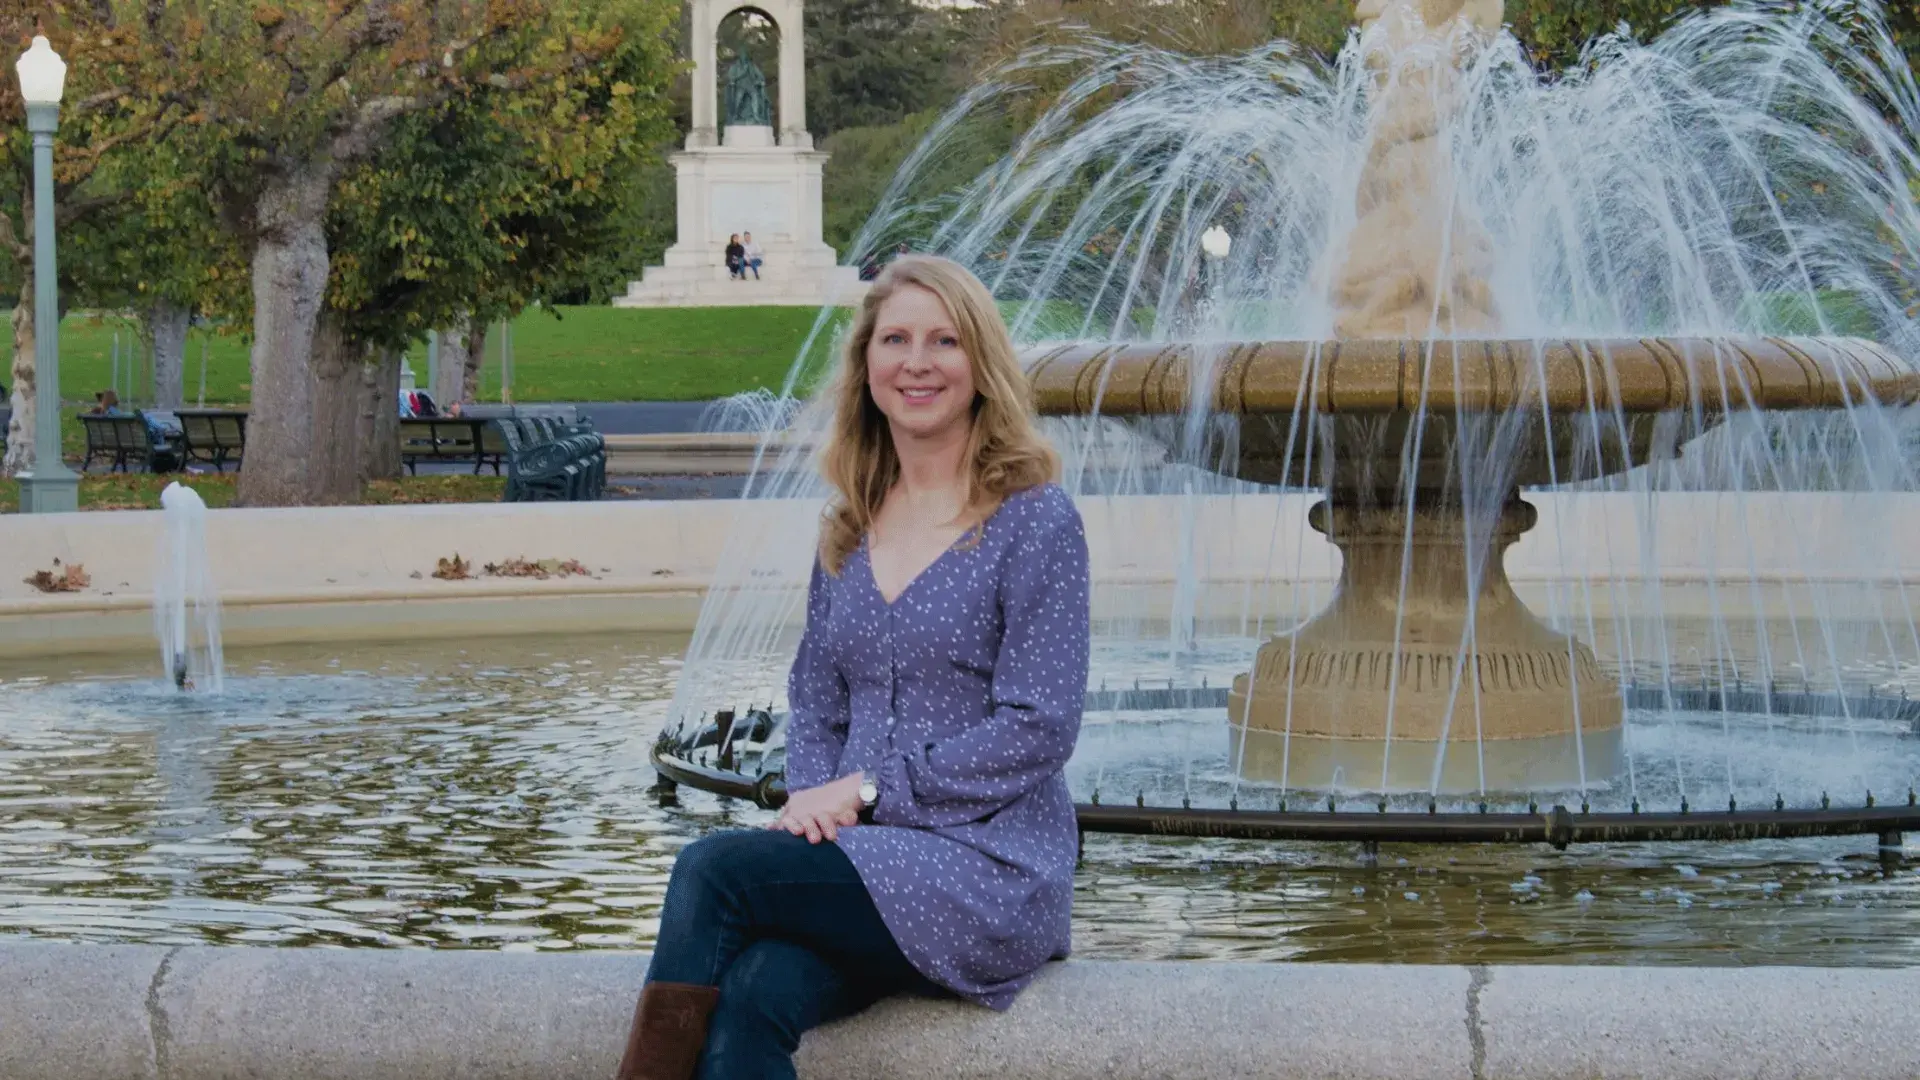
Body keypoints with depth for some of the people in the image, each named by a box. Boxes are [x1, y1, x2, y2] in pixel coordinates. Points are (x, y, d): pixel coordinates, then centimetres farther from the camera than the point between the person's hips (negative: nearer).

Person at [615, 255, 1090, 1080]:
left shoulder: (1034, 522, -3)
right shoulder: (848, 529, 16)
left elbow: (1039, 729, -10)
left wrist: (866, 791, -12)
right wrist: (810, 801, -5)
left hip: (991, 867, -5)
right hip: (863, 861, 5)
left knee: (712, 872, -25)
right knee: (747, 999, -28)